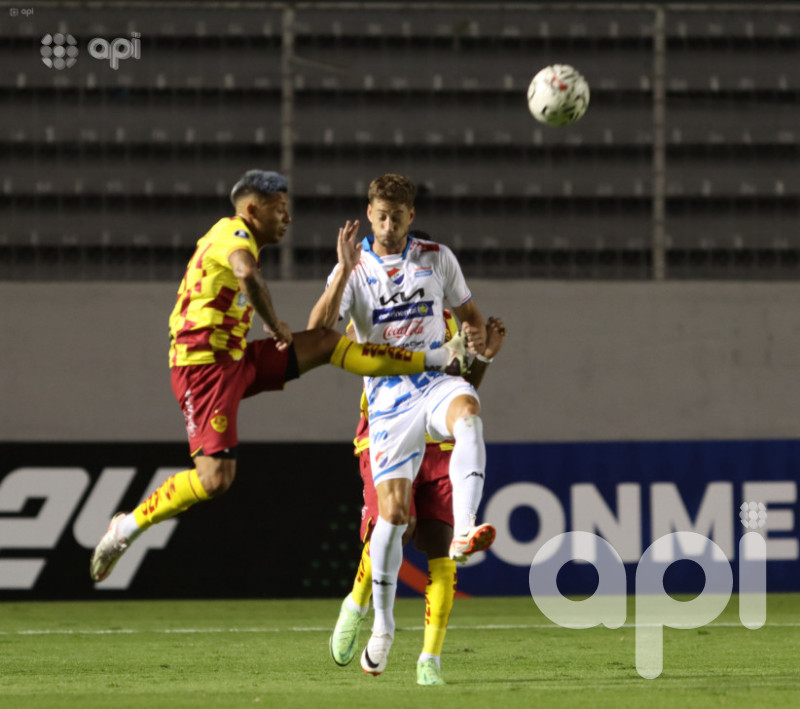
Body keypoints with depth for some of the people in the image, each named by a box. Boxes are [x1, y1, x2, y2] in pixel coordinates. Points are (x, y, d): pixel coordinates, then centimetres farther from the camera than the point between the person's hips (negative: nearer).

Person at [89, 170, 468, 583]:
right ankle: (127, 528, -5)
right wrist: (274, 324, -20)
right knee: (215, 479, -17)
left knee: (325, 342, 10)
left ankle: (438, 360, 15)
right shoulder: (234, 234, -12)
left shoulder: (232, 238, 20)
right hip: (204, 366, -10)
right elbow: (248, 274, -35)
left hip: (234, 361, 10)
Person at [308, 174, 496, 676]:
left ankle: (463, 535, -49)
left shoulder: (438, 258, 10)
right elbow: (317, 333, -11)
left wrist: (478, 338, -1)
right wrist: (345, 270, -19)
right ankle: (383, 625, 6)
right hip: (388, 396, -1)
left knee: (468, 410, -38)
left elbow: (468, 311, 23)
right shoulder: (354, 271, 3)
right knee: (393, 508, -11)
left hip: (435, 380, 1)